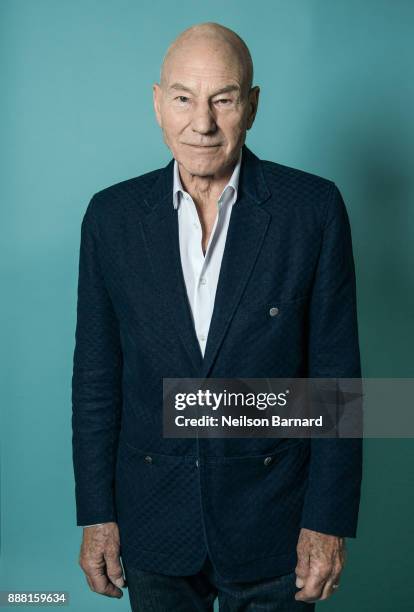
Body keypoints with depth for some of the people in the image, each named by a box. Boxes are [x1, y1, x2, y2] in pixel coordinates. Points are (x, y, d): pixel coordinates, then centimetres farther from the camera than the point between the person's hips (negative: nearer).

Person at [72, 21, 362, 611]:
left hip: (272, 522, -1)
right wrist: (96, 515, 1)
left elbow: (336, 371, -7)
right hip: (153, 525, 2)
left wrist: (330, 520, -7)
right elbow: (96, 375, 1)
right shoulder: (112, 214, -3)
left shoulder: (313, 207, -9)